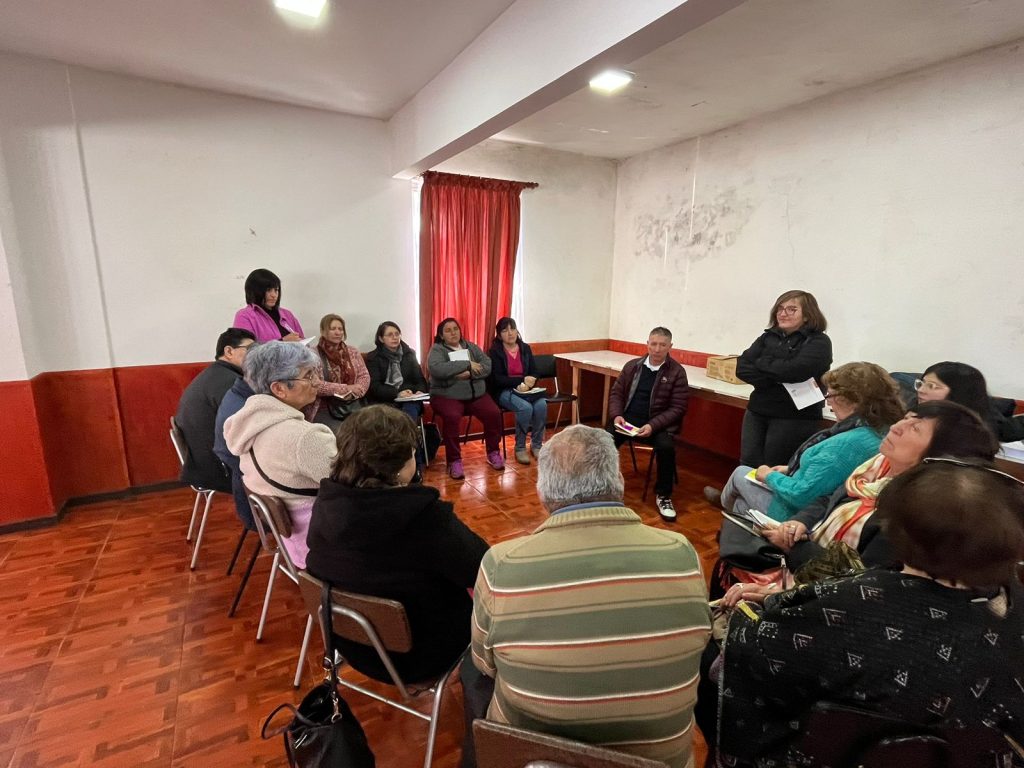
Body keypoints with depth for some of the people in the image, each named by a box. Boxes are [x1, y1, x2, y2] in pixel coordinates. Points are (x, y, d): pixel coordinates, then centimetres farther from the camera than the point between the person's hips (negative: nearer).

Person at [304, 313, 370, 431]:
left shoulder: (353, 352, 13)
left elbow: (364, 376, 9)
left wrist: (353, 392, -12)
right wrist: (346, 388, -16)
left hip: (352, 406, 4)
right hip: (324, 410, -4)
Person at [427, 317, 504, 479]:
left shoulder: (471, 347, 13)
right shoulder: (437, 350, 0)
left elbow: (488, 366, 2)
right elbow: (436, 369, -22)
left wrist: (469, 374, -17)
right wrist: (467, 364, -18)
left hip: (476, 394, 4)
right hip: (447, 396, -4)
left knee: (493, 413, -19)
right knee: (452, 417, -33)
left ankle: (493, 452, 2)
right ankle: (454, 461, -18)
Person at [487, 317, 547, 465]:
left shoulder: (525, 348, 11)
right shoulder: (495, 351, -3)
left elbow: (534, 373, 9)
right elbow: (497, 379, -12)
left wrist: (529, 382, -14)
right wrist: (522, 380, -19)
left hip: (525, 389, 4)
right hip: (504, 391, -4)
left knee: (541, 405, -26)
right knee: (525, 408, -32)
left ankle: (537, 445, -7)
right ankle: (520, 448, -12)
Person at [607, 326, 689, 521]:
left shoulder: (677, 372, -2)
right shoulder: (632, 366, 8)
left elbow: (677, 408, -6)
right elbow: (616, 393, 12)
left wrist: (653, 425, -20)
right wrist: (616, 415, -9)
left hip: (658, 423, -2)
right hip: (628, 418, 2)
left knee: (666, 447, -32)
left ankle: (663, 495, -8)